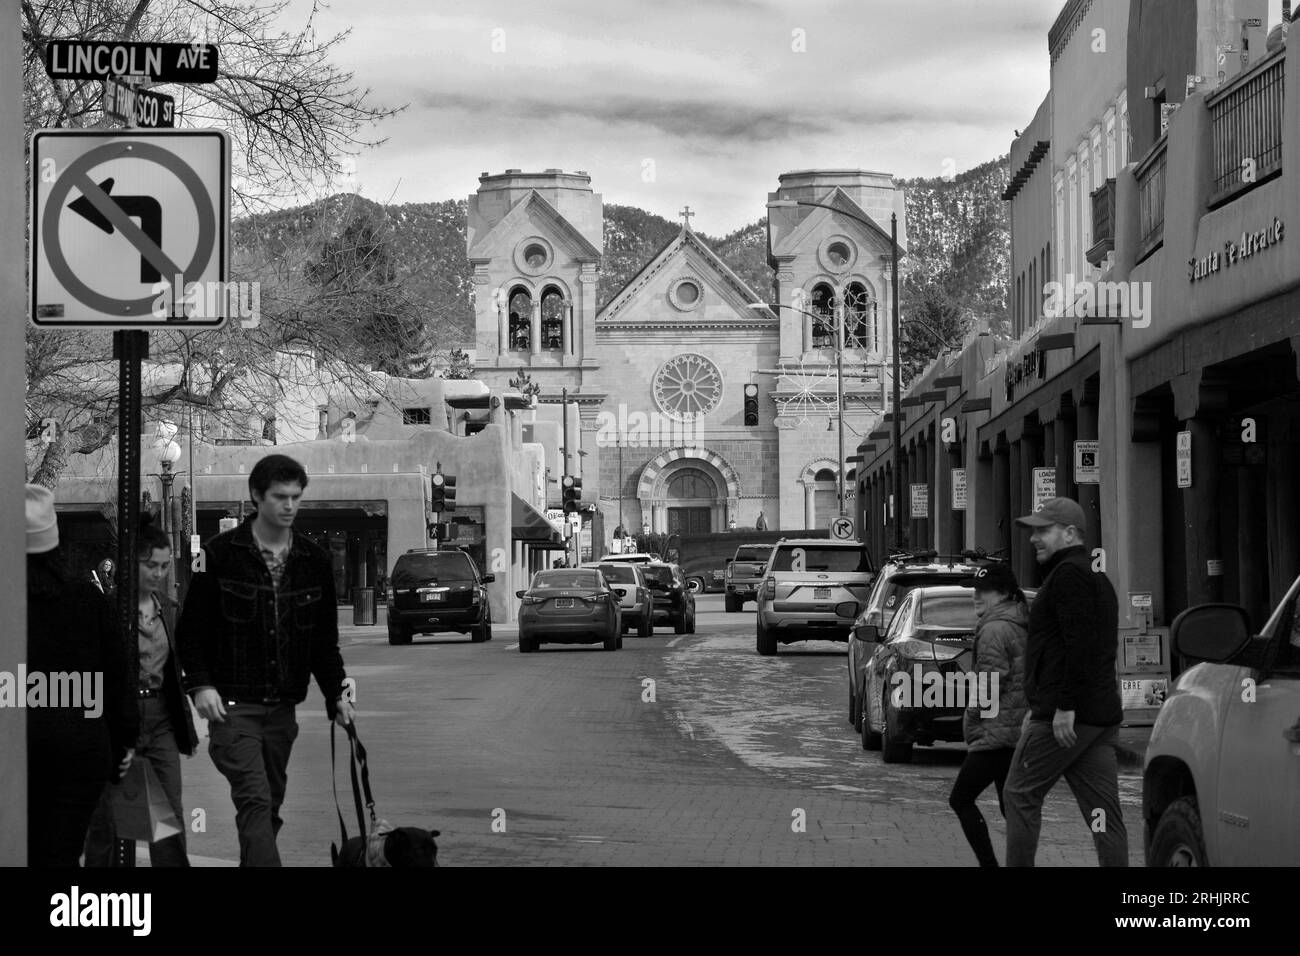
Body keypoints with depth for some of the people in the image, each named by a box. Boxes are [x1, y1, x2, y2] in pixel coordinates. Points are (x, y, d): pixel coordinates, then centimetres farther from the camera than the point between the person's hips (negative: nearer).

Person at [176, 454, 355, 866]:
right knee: (255, 801, -16)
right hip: (233, 704, -5)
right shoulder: (221, 554, -3)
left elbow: (325, 638, 16)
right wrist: (200, 684, -12)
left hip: (283, 707, 5)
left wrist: (335, 694, 8)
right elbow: (191, 627, -1)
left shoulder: (314, 561, 9)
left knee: (271, 807, 9)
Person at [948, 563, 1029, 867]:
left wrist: (972, 725, -6)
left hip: (996, 732, -9)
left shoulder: (994, 630, -14)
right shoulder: (1019, 626, 14)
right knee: (1011, 807, 12)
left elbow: (989, 686, -18)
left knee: (961, 799, -2)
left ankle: (989, 863, -7)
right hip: (1019, 732, 9)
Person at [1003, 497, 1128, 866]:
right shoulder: (1095, 576, 23)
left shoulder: (1069, 574, -9)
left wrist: (1064, 707, -23)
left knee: (1020, 795, 1)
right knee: (1103, 812, 4)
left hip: (1067, 718, -10)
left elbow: (1078, 644, -21)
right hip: (1102, 715, 10)